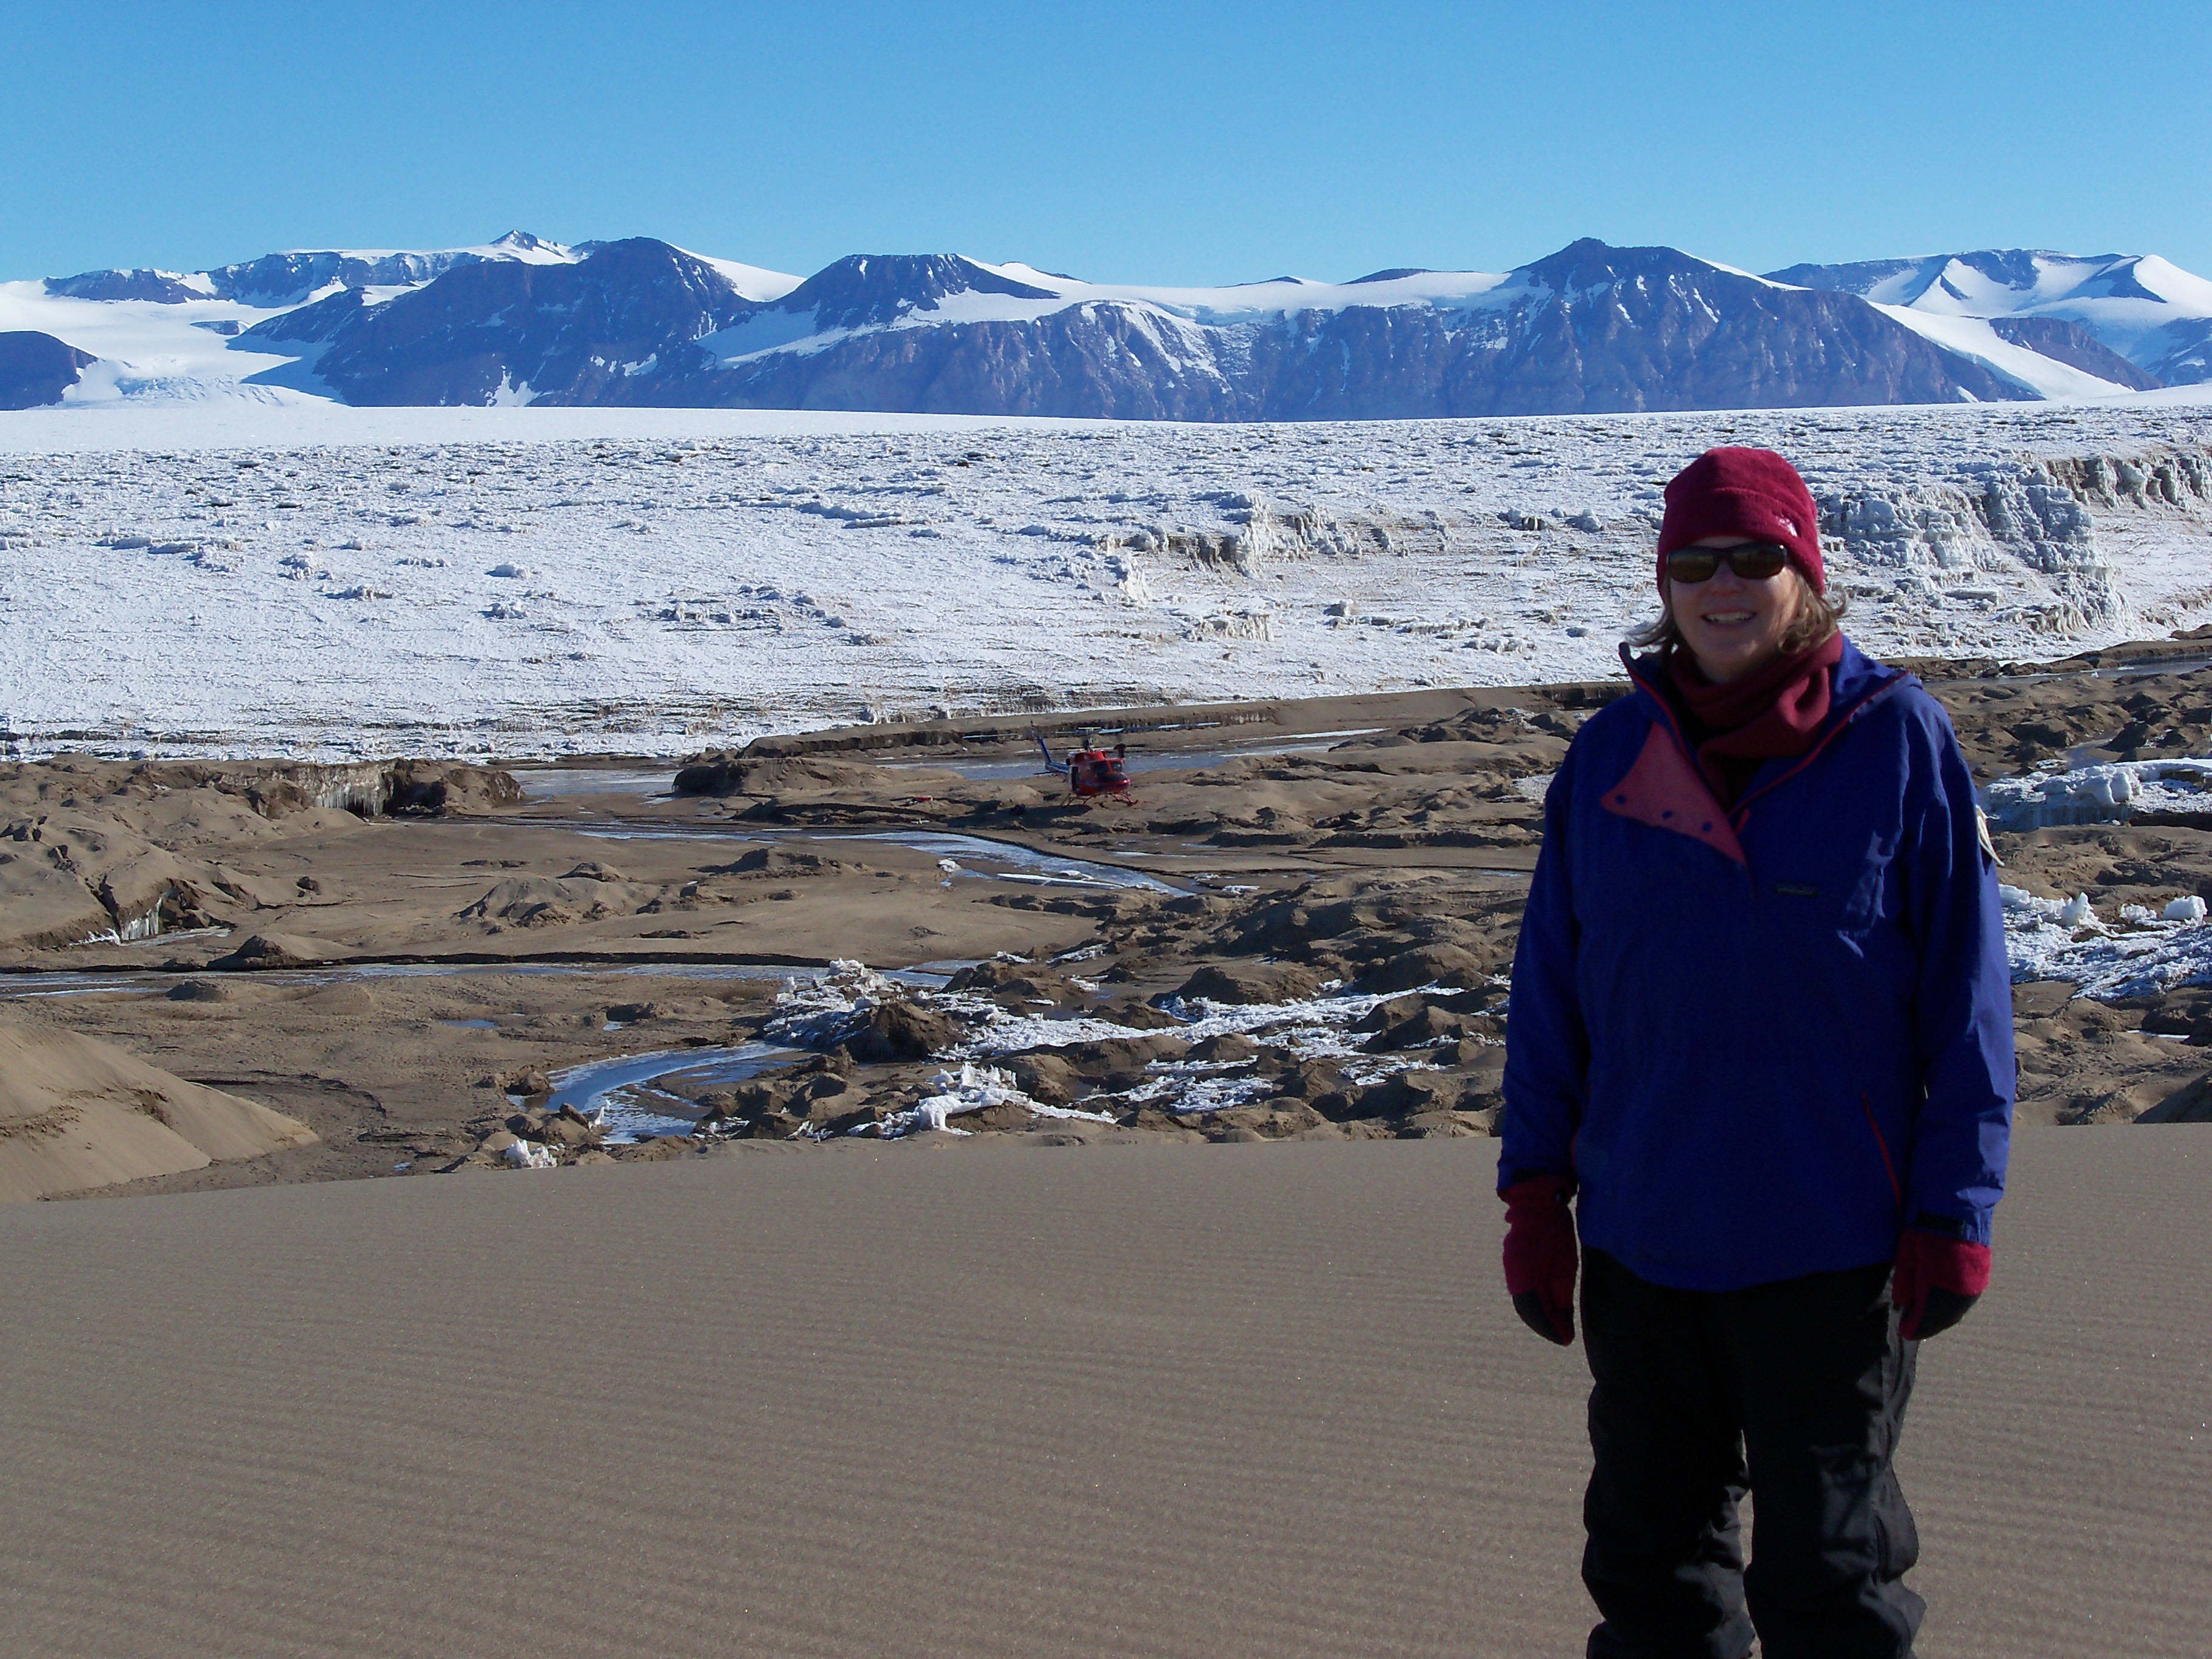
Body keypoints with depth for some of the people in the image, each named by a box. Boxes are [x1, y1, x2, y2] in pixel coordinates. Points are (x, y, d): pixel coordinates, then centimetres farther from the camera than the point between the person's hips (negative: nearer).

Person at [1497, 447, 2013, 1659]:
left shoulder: (1898, 740, -7)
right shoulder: (1612, 755, 2)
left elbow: (1965, 996, -6)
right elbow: (1550, 989, 7)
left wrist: (1954, 1215, -9)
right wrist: (1533, 1191, 3)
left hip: (1832, 1254, -3)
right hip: (1638, 1243, 4)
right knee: (1649, 1561, 16)